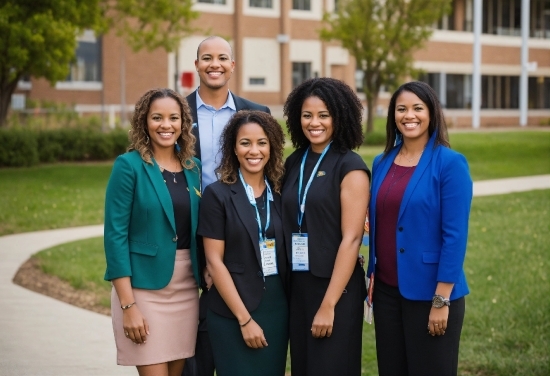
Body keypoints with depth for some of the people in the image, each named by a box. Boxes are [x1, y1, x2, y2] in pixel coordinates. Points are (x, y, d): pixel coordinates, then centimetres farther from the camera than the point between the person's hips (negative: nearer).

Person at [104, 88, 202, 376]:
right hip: (143, 286, -5)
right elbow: (115, 234, -12)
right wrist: (128, 305, -16)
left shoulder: (193, 167, 8)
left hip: (186, 287, 5)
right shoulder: (129, 165, -8)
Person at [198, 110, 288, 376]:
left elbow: (287, 251, 11)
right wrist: (244, 318, -13)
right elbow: (214, 261, -10)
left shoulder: (280, 193, 6)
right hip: (233, 311, -4)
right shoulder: (218, 194, -6)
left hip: (277, 306, 4)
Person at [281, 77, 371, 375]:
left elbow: (351, 239, -14)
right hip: (297, 286, 6)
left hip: (336, 288, -6)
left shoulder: (349, 167, -9)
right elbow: (287, 225, 11)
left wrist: (328, 304, -18)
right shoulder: (294, 163, 8)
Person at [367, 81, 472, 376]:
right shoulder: (382, 163, 7)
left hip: (429, 292, -5)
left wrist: (442, 300, -16)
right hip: (387, 290, 5)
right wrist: (372, 277, 9)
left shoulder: (450, 163, -10)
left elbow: (455, 235, -13)